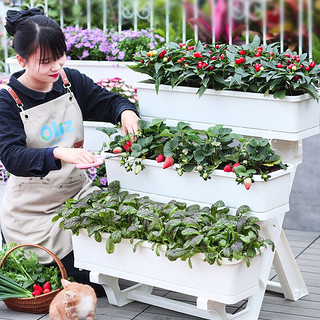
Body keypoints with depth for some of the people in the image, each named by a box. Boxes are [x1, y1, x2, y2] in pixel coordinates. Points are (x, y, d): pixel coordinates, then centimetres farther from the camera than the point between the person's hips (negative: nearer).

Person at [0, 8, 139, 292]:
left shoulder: (72, 81, -1)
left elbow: (109, 101, 10)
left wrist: (126, 112, -15)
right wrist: (59, 154, -43)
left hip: (77, 191, 5)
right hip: (33, 208, -5)